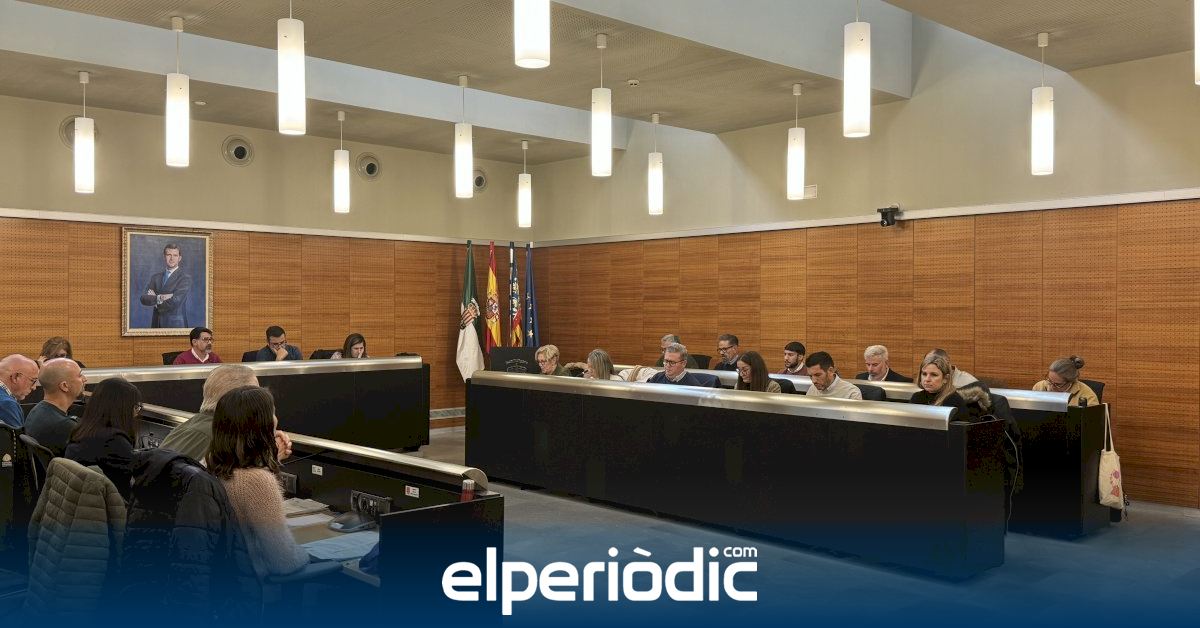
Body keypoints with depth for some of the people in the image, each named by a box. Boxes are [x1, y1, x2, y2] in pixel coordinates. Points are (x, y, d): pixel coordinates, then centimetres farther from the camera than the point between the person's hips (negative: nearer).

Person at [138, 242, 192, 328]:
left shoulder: (185, 278, -8)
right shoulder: (155, 277, 10)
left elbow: (174, 302, -17)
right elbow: (144, 299, -2)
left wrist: (153, 299, -3)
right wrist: (159, 298, -19)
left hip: (176, 324, -4)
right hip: (157, 324, 4)